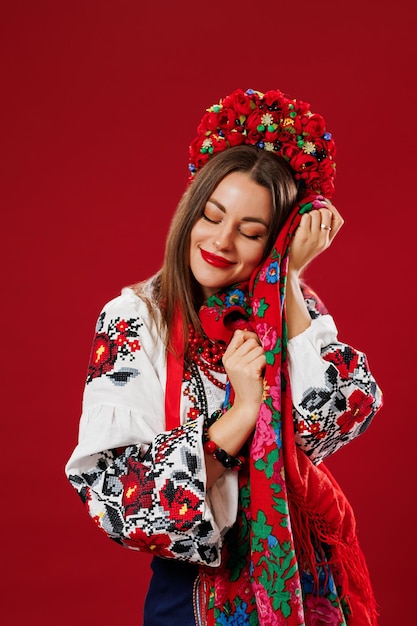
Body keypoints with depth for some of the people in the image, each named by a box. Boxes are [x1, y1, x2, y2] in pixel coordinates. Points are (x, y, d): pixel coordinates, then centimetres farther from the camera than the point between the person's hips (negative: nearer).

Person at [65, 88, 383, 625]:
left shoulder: (290, 306, -3)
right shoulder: (134, 319, -13)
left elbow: (329, 424, -18)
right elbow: (114, 493, -19)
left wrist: (288, 279, -18)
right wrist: (239, 414, -27)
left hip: (302, 576, 3)